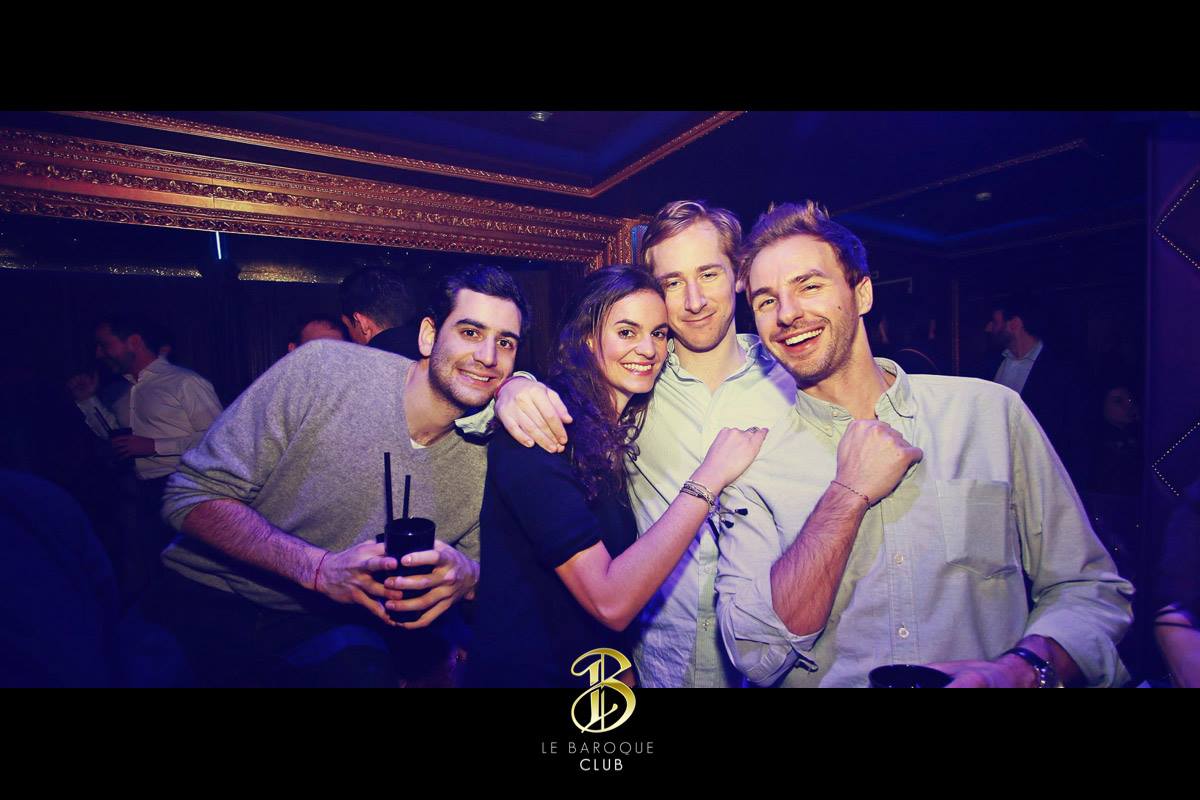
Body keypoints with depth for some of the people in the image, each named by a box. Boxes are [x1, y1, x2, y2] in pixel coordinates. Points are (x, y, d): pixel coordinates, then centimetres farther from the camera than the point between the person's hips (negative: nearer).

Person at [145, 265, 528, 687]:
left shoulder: (488, 452, -8)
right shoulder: (320, 369, -16)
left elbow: (493, 570, 2)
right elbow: (193, 495, -12)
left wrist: (466, 575, -23)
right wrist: (320, 568, -25)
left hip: (328, 625, 0)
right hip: (207, 599, 1)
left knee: (366, 668, -27)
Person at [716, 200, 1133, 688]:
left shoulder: (990, 411, -1)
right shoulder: (753, 467, -6)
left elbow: (1092, 590, 3)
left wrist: (1019, 670, -16)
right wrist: (849, 495, -18)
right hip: (833, 683, -2)